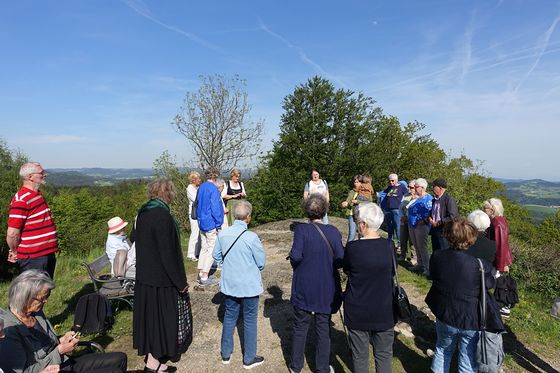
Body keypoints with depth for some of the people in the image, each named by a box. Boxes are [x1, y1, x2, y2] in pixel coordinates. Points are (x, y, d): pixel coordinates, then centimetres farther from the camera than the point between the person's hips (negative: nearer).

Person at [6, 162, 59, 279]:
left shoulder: (37, 196, 12)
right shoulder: (21, 200, -19)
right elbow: (12, 233, -22)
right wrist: (15, 252, -7)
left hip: (47, 254, 9)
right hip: (33, 259, -9)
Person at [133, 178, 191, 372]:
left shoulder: (143, 213, 2)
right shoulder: (163, 216, -24)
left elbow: (141, 244, 11)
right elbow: (168, 253, -24)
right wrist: (180, 282, -15)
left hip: (144, 275, 8)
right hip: (161, 277, -8)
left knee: (149, 313, 20)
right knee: (162, 314, 7)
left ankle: (151, 351, 37)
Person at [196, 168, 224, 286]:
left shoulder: (201, 187, 10)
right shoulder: (213, 189, -16)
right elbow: (215, 208, -19)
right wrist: (218, 225, -13)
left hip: (202, 223, 9)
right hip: (211, 224, -8)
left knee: (204, 248, 16)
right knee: (212, 250, -1)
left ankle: (201, 274, 22)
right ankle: (204, 278, 2)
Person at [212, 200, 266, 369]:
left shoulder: (222, 234, -9)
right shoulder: (251, 237, -23)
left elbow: (216, 255, 4)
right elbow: (261, 262, -13)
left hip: (229, 284, 5)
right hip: (249, 285, -4)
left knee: (229, 317, 20)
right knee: (249, 320, 11)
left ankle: (226, 354, 34)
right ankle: (249, 359, 24)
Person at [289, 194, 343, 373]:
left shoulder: (301, 229, -14)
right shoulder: (334, 232, -9)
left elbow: (295, 256, -22)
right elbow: (340, 261, -10)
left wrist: (298, 266, 0)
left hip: (303, 289, -1)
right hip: (327, 291, 1)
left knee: (300, 329, 16)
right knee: (324, 330, 16)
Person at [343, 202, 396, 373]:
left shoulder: (352, 247, -18)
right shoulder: (389, 246, -12)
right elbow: (392, 272, 3)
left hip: (357, 312, -1)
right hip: (384, 311, 2)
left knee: (360, 356, 16)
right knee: (383, 354, 19)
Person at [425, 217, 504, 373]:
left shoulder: (437, 257, -15)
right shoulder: (480, 265, -24)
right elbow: (490, 284, -3)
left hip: (445, 316, 2)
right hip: (472, 322, -2)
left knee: (442, 351, 27)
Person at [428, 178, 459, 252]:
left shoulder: (449, 199, -12)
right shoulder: (435, 199, 14)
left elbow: (452, 217, -18)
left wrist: (438, 223, -15)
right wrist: (430, 218, 8)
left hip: (444, 233, -8)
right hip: (435, 232, 8)